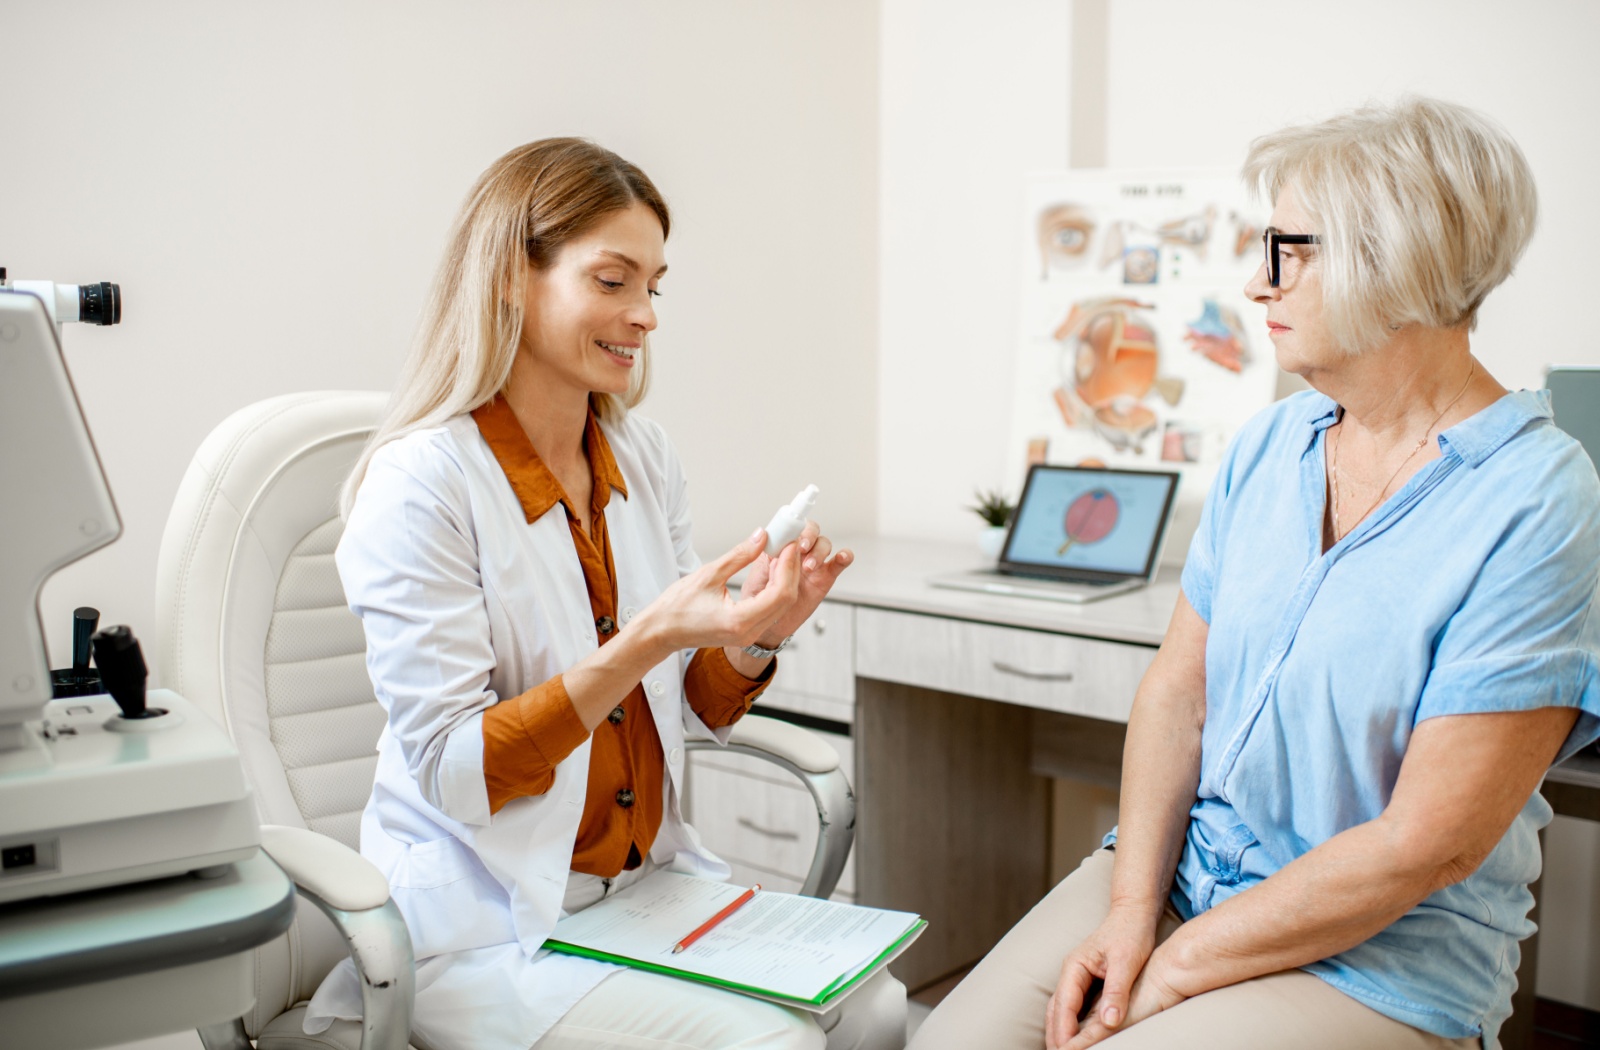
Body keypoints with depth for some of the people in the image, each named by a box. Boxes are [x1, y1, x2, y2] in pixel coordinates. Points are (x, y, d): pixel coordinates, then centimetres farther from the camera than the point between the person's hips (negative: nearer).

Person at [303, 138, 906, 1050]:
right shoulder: (420, 482, -15)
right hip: (486, 926, -6)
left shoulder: (646, 460, 5)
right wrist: (646, 640, -28)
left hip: (652, 879, 6)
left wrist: (754, 632, -11)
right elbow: (455, 775, -18)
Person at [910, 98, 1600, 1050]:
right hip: (1179, 868, 5)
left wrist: (1173, 972, -14)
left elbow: (1426, 846, -18)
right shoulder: (1267, 447, 4)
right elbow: (1178, 688, 4)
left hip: (1380, 958, -5)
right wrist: (1132, 910, -9)